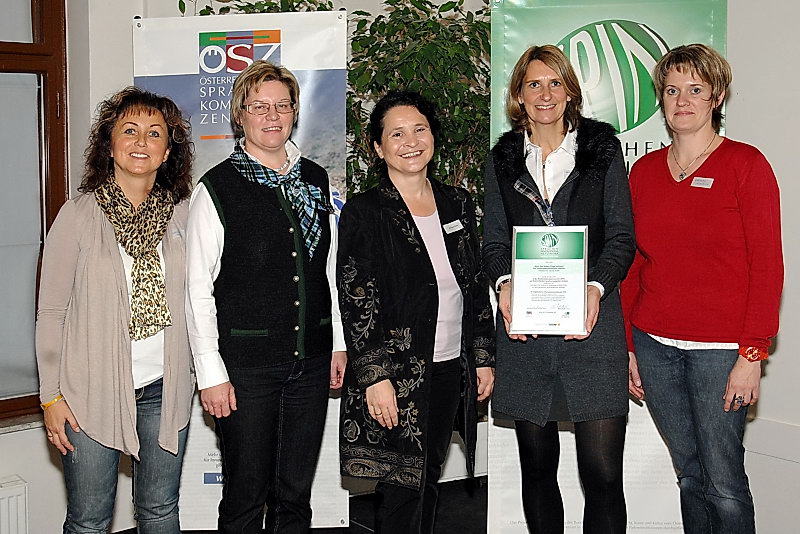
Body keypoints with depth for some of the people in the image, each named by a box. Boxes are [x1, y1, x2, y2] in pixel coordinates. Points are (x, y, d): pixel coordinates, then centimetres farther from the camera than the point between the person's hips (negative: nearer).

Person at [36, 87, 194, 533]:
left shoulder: (183, 214, 2)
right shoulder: (79, 216, -6)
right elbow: (51, 313, -3)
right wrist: (51, 396, -4)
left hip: (166, 389, 3)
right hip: (92, 391, -2)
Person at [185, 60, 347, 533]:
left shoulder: (317, 180, 9)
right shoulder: (217, 188, -5)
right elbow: (198, 290, -6)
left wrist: (339, 344, 13)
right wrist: (211, 373, -10)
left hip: (311, 361, 4)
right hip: (246, 365, -4)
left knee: (296, 495, 12)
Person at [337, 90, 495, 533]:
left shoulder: (457, 204, 10)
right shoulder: (364, 212, -6)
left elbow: (476, 286, 13)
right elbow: (355, 301, -11)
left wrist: (483, 358, 10)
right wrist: (375, 377, -16)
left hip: (450, 370, 5)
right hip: (397, 375, -5)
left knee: (428, 480, 15)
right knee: (401, 489, 1)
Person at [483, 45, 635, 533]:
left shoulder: (602, 149, 8)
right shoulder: (503, 159, 14)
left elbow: (622, 235, 5)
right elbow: (494, 241, 13)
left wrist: (596, 287, -13)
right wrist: (505, 283, -8)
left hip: (592, 322, -2)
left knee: (602, 472, -5)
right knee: (537, 466, 10)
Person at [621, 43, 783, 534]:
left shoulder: (746, 164, -4)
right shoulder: (644, 170, 9)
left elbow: (767, 267, -7)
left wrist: (752, 355, -12)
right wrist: (628, 347, 9)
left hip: (721, 348, -4)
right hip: (653, 345, 4)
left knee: (724, 483, 1)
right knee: (689, 474, 13)